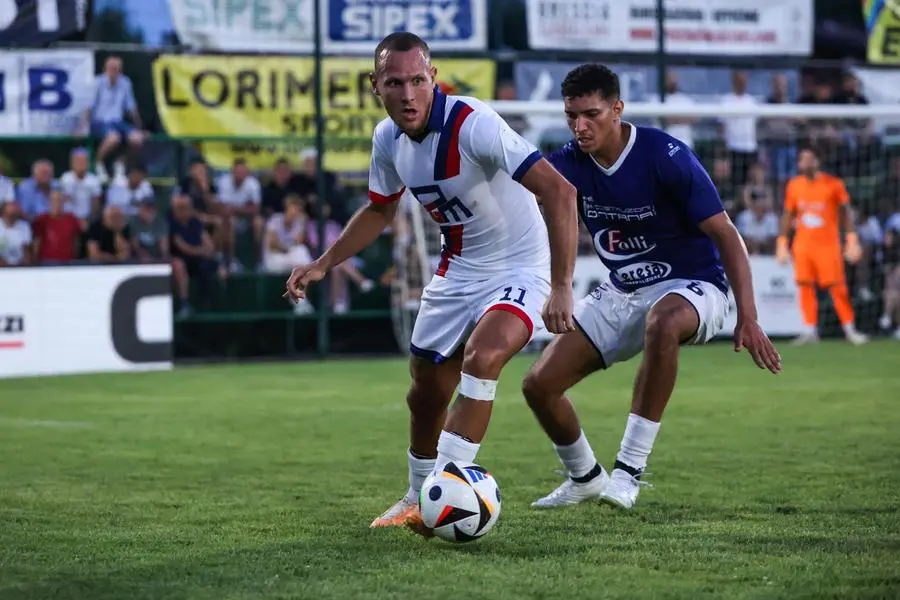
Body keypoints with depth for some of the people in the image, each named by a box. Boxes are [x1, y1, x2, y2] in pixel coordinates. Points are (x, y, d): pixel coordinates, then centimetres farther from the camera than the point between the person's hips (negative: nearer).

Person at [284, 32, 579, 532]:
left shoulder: (473, 125, -28)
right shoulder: (387, 139, -5)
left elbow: (558, 191, -33)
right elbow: (380, 211, 16)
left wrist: (561, 288, -35)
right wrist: (323, 264, 7)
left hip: (518, 266, -7)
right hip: (457, 269, 7)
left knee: (482, 358, -32)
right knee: (426, 391, 14)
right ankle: (418, 498, 38)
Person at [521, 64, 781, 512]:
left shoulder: (665, 156, -20)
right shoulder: (569, 164, -5)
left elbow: (725, 235, -19)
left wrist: (747, 318, -26)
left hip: (691, 286, -6)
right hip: (621, 293, 6)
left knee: (662, 321, -43)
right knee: (539, 385, -4)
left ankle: (630, 470, -35)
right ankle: (585, 478, 25)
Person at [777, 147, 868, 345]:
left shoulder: (833, 184, -4)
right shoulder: (794, 185, 6)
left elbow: (845, 213, -1)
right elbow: (788, 215, 12)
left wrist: (852, 240, -7)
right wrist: (782, 243, 8)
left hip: (828, 245, -3)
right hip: (803, 245, 3)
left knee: (838, 288, -5)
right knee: (805, 286, -2)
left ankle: (850, 330, 4)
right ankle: (810, 331, 2)